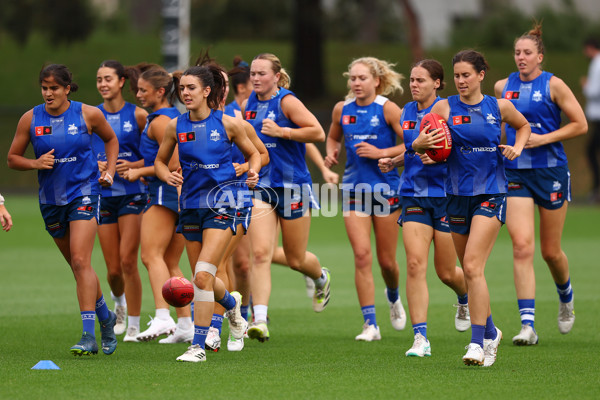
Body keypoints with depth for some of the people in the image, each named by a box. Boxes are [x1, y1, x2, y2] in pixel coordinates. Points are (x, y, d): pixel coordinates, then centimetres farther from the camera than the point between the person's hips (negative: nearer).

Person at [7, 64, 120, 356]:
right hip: (51, 198, 4)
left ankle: (89, 334, -21)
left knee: (80, 261, -18)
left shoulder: (88, 115, -4)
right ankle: (105, 317, 35)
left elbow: (111, 140, 15)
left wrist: (109, 172, 3)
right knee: (78, 266, 13)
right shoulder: (31, 119, 0)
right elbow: (13, 158, 7)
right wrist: (35, 163, -12)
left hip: (84, 192, -4)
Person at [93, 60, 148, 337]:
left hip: (132, 193, -3)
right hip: (103, 196, 3)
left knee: (128, 261, -13)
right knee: (113, 269, 4)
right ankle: (119, 301, 38)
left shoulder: (138, 115, -2)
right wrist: (96, 166, -8)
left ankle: (134, 325, -4)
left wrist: (134, 166, -15)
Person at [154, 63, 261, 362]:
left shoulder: (228, 124, -5)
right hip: (191, 204, 4)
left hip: (221, 204, -4)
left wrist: (253, 172, -10)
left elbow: (253, 153, 10)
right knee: (202, 279, 13)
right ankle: (231, 302, 48)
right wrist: (167, 175, -7)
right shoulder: (176, 126, 2)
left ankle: (198, 346, -13)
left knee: (203, 275, -18)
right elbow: (160, 160, 15)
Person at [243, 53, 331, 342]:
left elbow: (318, 133, -18)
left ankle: (321, 278, 46)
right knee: (260, 253, -14)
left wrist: (281, 131, -22)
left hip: (292, 185, -4)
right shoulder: (249, 104, 8)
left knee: (296, 260, 9)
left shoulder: (287, 101, -10)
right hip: (260, 186, 4)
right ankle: (259, 320, -21)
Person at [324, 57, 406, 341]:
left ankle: (393, 297, 42)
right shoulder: (342, 110, 5)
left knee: (386, 260, 6)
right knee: (361, 255, -10)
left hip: (385, 188, -2)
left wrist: (381, 152, -19)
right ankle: (370, 325, -8)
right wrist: (331, 153, 3)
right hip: (354, 190, 2)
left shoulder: (387, 109, -8)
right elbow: (333, 137, 24)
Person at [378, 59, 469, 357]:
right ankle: (420, 338, -13)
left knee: (446, 272, 5)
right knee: (415, 264, -12)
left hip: (445, 194, -4)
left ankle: (465, 300, 42)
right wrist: (392, 161, 6)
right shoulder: (408, 112, 10)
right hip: (413, 195, 4)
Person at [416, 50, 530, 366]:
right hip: (458, 194, 3)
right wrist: (423, 144, -20)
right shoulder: (445, 108, 1)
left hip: (491, 193, -3)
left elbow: (523, 126, 22)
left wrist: (517, 147, 3)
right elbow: (418, 145, 3)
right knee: (469, 272, 11)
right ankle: (490, 333, 31)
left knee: (472, 266, -18)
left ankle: (477, 343, -19)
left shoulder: (499, 107, 1)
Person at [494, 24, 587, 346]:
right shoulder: (502, 87, 6)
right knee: (522, 247, -13)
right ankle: (527, 325, -15)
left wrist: (544, 139, -14)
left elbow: (580, 124, -5)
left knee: (550, 251, 8)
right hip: (515, 173, 2)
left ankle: (565, 296, 42)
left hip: (551, 172, -2)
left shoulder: (553, 85, -6)